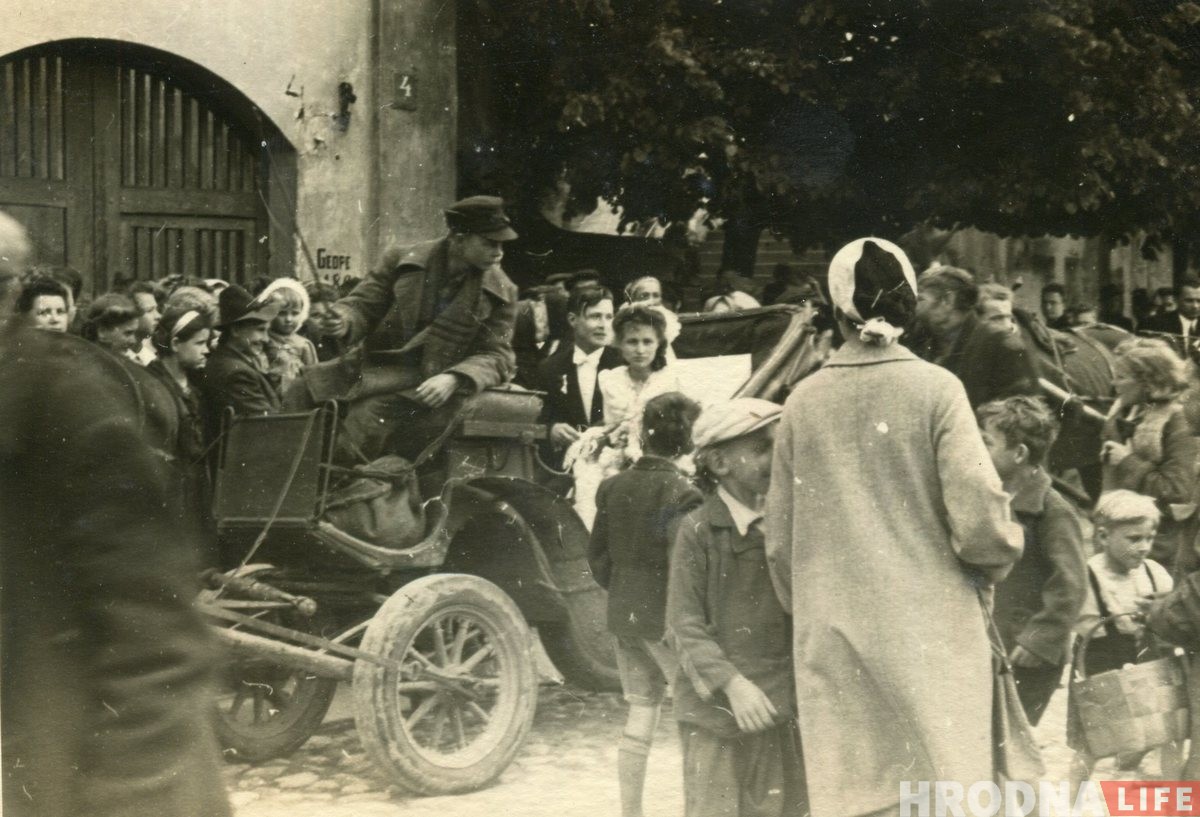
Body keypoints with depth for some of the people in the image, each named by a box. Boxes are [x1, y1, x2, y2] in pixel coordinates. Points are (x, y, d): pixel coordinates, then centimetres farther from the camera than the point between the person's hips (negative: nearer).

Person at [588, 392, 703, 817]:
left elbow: (597, 555, 8)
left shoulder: (612, 487, 3)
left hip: (623, 616, 6)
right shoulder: (683, 494, -16)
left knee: (640, 712, 13)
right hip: (667, 619, -6)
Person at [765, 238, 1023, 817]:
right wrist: (996, 559, 10)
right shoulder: (934, 389, -6)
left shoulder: (803, 401, 3)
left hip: (832, 643, 3)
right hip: (929, 636, -3)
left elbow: (779, 541, 7)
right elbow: (978, 518, -12)